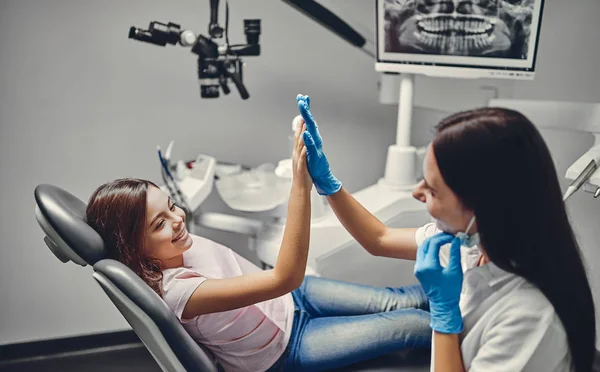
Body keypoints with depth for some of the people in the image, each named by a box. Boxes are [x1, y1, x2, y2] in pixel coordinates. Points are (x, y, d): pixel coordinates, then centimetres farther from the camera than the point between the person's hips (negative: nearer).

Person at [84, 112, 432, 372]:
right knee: (410, 324, -2)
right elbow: (285, 277, -46)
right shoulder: (176, 291, -38)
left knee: (397, 301, 6)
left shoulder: (183, 244, -14)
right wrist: (301, 185, -54)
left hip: (285, 301, 6)